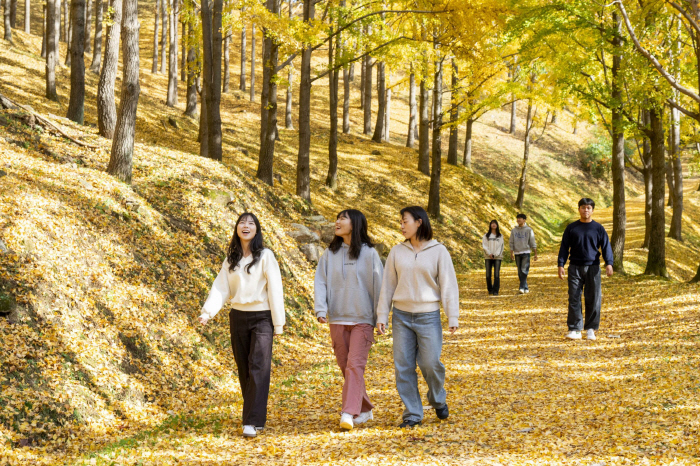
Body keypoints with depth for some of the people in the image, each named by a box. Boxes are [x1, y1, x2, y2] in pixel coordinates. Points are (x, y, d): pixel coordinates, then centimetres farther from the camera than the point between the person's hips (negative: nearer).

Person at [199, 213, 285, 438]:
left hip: (261, 318, -5)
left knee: (259, 368, -13)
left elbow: (274, 290, -6)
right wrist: (207, 312, -14)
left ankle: (252, 422, -16)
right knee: (244, 370, 8)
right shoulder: (231, 259, 9)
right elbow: (221, 288, 2)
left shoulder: (265, 256, -4)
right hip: (238, 318, 5)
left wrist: (278, 322, -8)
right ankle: (258, 417, 19)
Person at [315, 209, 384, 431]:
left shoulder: (369, 253, -3)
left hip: (362, 319, -4)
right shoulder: (330, 253, 6)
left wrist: (379, 318, -2)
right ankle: (364, 409, 23)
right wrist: (320, 309, -13)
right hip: (337, 319, 4)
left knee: (355, 365, -13)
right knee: (345, 367, 9)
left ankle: (349, 413, -17)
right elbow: (320, 282, 2)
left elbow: (379, 285, -1)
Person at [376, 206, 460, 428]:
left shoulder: (438, 251, -3)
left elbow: (448, 285, -4)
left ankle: (437, 399, 25)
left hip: (428, 316, -3)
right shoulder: (397, 252, 5)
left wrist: (453, 318, -9)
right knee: (403, 366, 1)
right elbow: (388, 285, 8)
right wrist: (381, 316, 5)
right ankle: (413, 414, 11)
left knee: (431, 363, -4)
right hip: (402, 316, 3)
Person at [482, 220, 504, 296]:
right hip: (488, 257, 1)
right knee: (488, 275, 0)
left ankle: (495, 291, -7)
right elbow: (484, 245, 3)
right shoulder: (486, 235, 11)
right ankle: (490, 290, 12)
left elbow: (501, 246, 3)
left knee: (497, 275, -9)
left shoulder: (500, 236, 10)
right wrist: (489, 254, -11)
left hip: (497, 257, -1)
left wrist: (495, 255, -10)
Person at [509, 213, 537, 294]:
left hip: (526, 252, -4)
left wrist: (535, 254, 0)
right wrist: (511, 253, 3)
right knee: (520, 272, 5)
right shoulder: (514, 230, 9)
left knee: (524, 270, -13)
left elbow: (533, 243, 2)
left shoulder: (529, 230, 1)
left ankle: (522, 287, -16)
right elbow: (511, 242, 10)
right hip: (517, 253, 4)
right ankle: (526, 288, 13)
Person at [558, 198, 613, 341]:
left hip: (593, 268, 0)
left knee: (593, 299, 0)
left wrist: (609, 263, -13)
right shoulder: (571, 228, 8)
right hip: (575, 268, 1)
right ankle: (575, 329, 0)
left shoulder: (598, 228, 6)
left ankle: (591, 329, 10)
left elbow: (606, 247, 2)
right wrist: (560, 265, -2)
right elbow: (564, 247, 9)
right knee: (574, 299, -4)